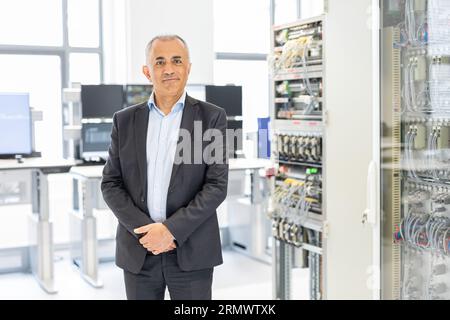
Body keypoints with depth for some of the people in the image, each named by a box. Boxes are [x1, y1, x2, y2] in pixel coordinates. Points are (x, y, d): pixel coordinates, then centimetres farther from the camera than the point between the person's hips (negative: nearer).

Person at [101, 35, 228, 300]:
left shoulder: (212, 117, -1)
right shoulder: (125, 120, 6)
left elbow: (217, 185, -6)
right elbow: (111, 183, 4)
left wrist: (172, 229, -14)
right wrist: (143, 229, -9)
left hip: (191, 251, -2)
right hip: (138, 251, 2)